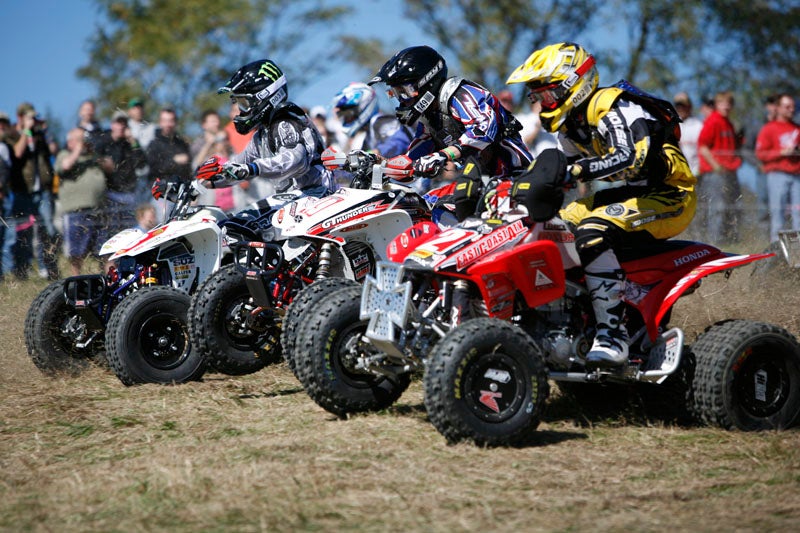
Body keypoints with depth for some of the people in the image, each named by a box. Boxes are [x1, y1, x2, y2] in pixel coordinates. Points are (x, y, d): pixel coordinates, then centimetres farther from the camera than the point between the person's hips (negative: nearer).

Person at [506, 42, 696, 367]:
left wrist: (578, 170, -42)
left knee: (591, 233, -31)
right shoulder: (571, 124, 12)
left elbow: (633, 158, -34)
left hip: (670, 197, -10)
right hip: (636, 194, 10)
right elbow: (560, 171, 19)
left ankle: (613, 335, -32)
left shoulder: (611, 106, -19)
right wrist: (526, 185, 1)